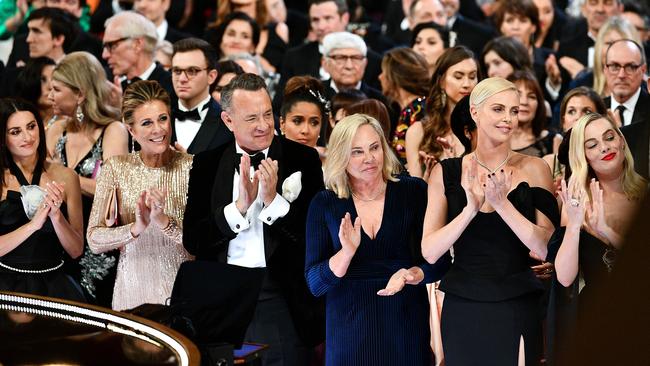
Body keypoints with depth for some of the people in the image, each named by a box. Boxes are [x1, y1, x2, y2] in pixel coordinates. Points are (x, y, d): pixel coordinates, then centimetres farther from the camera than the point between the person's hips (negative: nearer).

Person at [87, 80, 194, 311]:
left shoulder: (191, 168, -2)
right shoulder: (116, 168, 1)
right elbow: (94, 241, -4)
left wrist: (164, 222, -23)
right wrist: (135, 228, -20)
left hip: (183, 291, -1)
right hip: (134, 290, 1)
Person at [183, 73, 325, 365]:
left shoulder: (302, 159, -2)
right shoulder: (206, 164, 4)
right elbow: (192, 241, -2)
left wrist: (274, 200, -18)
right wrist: (240, 205, -15)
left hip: (283, 299, -1)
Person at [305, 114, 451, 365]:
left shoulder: (414, 191, -3)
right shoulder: (324, 204, -2)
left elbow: (440, 262, -2)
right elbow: (315, 284, -5)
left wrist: (412, 275, -21)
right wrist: (347, 252, -21)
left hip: (406, 323, 0)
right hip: (349, 328, 0)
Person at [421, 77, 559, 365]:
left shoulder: (533, 169, -2)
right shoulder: (446, 172, 1)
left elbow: (545, 249, -9)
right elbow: (430, 252, -6)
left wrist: (502, 204, -21)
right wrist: (471, 209, -20)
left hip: (516, 309, -1)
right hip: (461, 310, 1)